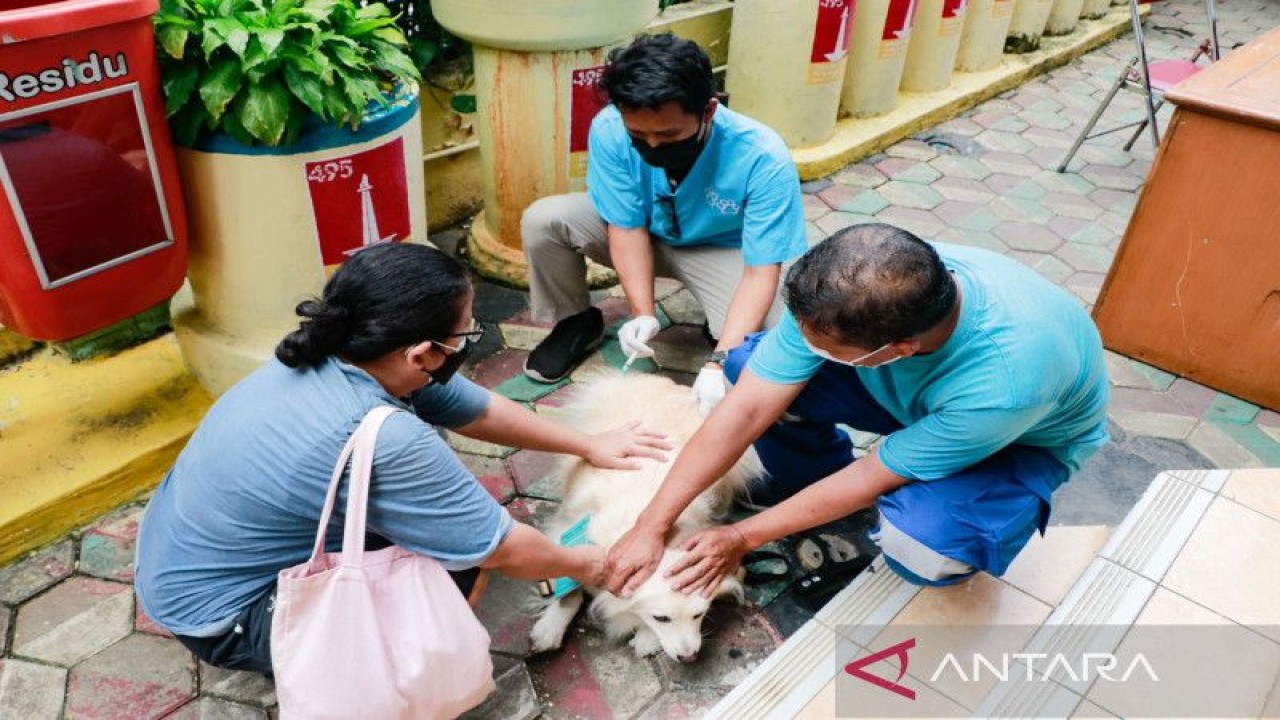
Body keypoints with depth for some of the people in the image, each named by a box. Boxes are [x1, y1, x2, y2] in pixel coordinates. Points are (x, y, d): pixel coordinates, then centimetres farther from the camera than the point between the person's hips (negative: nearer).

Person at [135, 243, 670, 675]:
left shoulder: (340, 352, -11)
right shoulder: (380, 442, -37)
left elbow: (479, 410, 3)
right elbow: (504, 551, -22)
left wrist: (587, 446, 10)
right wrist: (583, 566, -2)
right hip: (217, 612, -8)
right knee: (458, 570, -18)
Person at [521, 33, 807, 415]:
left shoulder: (763, 159, -34)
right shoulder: (609, 130, -28)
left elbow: (762, 272, -31)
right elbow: (627, 226, -20)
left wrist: (720, 363, -42)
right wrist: (643, 314, -33)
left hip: (720, 249, -2)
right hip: (641, 232, 3)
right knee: (542, 221, -21)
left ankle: (723, 336, 9)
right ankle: (577, 322, 7)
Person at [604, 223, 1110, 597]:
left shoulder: (1006, 380, -43)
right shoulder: (840, 296, -33)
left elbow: (873, 475, -29)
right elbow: (746, 409, -27)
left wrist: (744, 537, -19)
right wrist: (652, 525, -25)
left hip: (1026, 438, -3)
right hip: (914, 389, 4)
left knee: (919, 545, -36)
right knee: (747, 365, -19)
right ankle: (812, 494, 7)